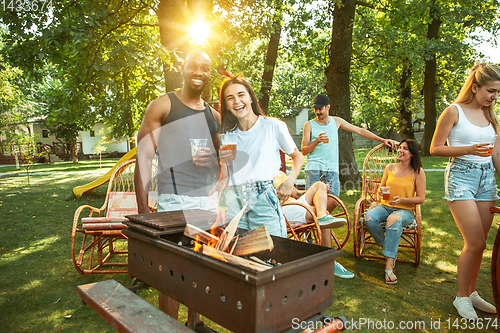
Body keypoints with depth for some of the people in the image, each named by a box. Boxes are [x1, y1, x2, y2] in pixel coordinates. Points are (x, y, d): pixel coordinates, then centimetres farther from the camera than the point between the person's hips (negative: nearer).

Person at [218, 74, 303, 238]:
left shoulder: (273, 126, 1)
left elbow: (297, 156, 11)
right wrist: (222, 161, -6)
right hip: (233, 205, 3)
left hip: (264, 201, -3)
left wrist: (289, 181, -6)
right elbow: (224, 178, 15)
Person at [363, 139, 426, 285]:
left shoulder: (418, 172, 0)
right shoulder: (390, 167, 10)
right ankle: (388, 250, -7)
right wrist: (381, 191, -8)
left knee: (394, 219, -40)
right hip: (385, 206, 4)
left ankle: (389, 266, -36)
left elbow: (421, 198, -1)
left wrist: (401, 199, -18)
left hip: (406, 210, -3)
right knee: (369, 218, -30)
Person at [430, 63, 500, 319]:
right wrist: (469, 149, -18)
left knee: (477, 244, 9)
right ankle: (461, 296, 10)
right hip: (461, 177, -6)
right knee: (475, 243, -8)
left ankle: (471, 293, 25)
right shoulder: (454, 111, -5)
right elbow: (435, 148, -8)